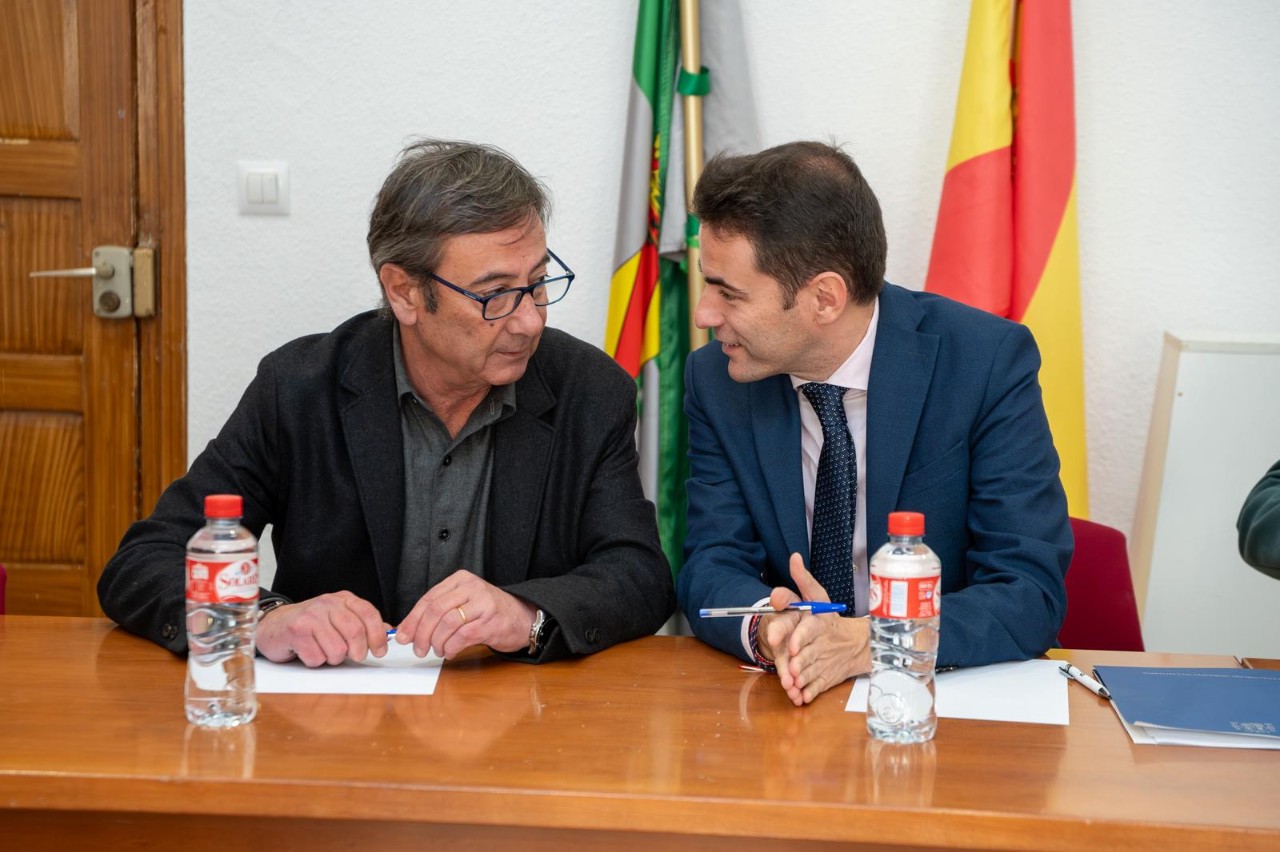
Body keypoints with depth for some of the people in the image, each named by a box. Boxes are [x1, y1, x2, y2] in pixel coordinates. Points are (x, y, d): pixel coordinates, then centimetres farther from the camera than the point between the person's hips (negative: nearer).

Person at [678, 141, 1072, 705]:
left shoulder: (989, 362, -13)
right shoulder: (715, 380, -3)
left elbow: (1032, 593, -16)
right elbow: (712, 563, -3)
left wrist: (864, 641, -31)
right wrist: (767, 628, -26)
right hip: (782, 705, 2)